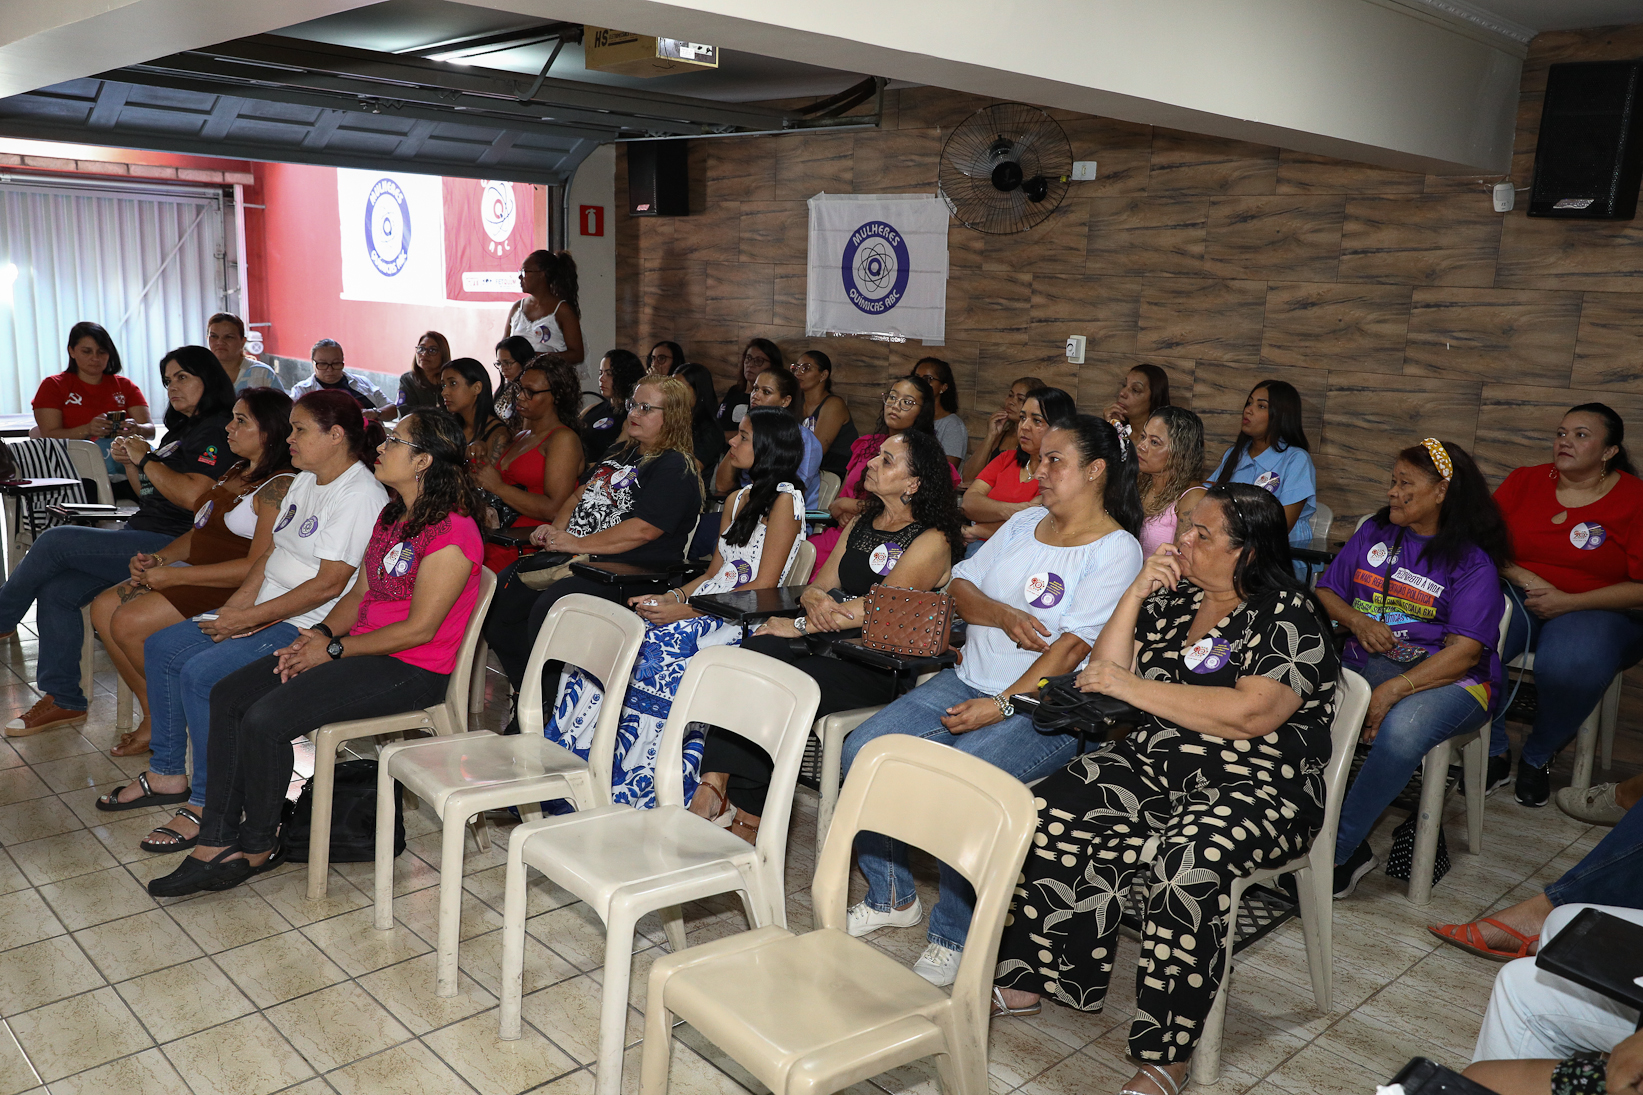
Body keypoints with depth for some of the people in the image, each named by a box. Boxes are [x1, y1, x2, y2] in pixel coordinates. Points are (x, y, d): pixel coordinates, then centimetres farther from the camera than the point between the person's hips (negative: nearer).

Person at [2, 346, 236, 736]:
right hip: (143, 536, 10)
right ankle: (62, 700, 5)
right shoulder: (182, 429, 22)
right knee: (57, 591, -4)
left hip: (171, 546, -10)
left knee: (55, 540, -13)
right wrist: (130, 463, 8)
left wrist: (146, 459, -12)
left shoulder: (216, 431, -10)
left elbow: (192, 495, -23)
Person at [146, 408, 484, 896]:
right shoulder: (391, 517, 13)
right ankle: (216, 842, 3)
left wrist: (334, 649, -14)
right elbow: (359, 594, 16)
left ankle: (260, 845, 4)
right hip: (362, 648, 10)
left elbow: (419, 628, -19)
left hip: (412, 670, -10)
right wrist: (321, 631, -3)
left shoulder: (451, 533, -18)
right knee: (228, 695, -2)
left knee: (265, 719, -20)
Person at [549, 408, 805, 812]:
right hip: (709, 608, 8)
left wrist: (686, 611, -17)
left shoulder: (784, 500, -6)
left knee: (658, 656, -28)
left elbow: (763, 588, -13)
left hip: (746, 619, -7)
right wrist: (671, 597, -1)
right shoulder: (737, 500, 20)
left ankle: (641, 791, -16)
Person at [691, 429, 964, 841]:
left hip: (877, 664, -6)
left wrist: (800, 626, -15)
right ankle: (714, 782, -28)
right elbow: (821, 585, 16)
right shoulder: (859, 524, 20)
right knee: (751, 654, -24)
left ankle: (749, 816, -14)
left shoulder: (932, 541, -5)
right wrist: (813, 598, -11)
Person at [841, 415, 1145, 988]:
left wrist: (1002, 706, -21)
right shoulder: (1024, 522, 15)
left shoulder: (1116, 550, -7)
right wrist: (1003, 614, -8)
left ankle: (953, 936, -11)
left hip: (1044, 709, -7)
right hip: (968, 680, 7)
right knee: (861, 751, -9)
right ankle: (892, 897, 8)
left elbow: (1073, 646, -16)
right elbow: (959, 585, 13)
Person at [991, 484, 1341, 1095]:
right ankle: (1022, 981, -5)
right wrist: (1136, 593, -2)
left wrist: (1131, 686, -16)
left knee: (1189, 862, -35)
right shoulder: (1175, 599, 11)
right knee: (1050, 811, -17)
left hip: (1255, 788, -6)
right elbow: (1104, 674, 9)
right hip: (1152, 764, 6)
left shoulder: (1289, 617, -8)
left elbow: (1250, 714, -22)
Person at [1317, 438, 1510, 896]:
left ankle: (1336, 849, -23)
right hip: (1365, 664, 5)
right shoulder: (1374, 534, 15)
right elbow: (1326, 592, 18)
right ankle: (1352, 850, -20)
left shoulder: (1472, 562, -2)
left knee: (1402, 726, -39)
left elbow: (1464, 651, -13)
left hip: (1447, 678, -5)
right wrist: (1356, 621, -5)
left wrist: (1392, 691, -24)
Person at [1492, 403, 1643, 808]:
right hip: (1517, 595, 3)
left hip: (1599, 610, -3)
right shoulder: (1524, 481, 9)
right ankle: (1494, 751, -8)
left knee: (1570, 666, -38)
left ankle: (1537, 758, -5)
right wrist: (1520, 577, -11)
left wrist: (1569, 602, -16)